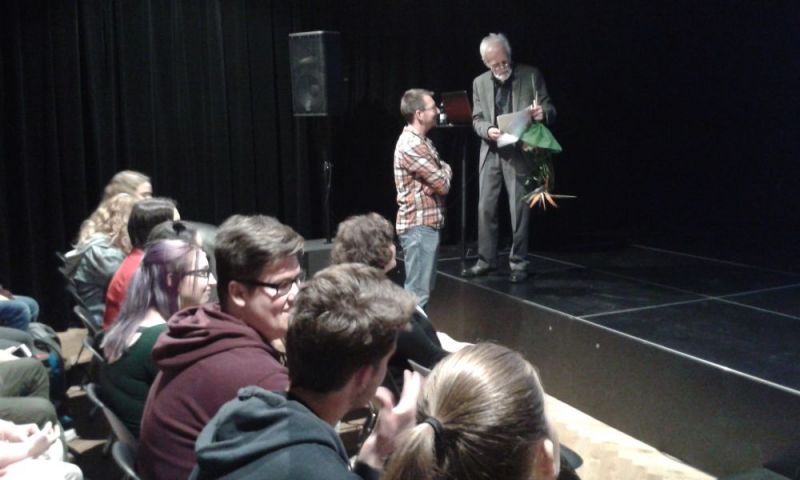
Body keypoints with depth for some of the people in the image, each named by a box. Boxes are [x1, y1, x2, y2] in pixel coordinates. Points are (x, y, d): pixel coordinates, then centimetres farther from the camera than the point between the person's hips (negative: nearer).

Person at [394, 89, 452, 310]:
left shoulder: (420, 141, 14)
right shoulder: (411, 145, -19)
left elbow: (437, 178, 18)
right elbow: (442, 184, -17)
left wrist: (442, 171, -4)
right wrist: (446, 170, 4)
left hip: (426, 223, 10)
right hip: (419, 226, -10)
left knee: (422, 289, 16)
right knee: (417, 293, -8)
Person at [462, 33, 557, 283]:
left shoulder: (531, 75, -2)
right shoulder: (479, 83, 7)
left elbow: (550, 111, 0)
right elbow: (476, 119, 6)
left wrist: (542, 114, -24)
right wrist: (487, 130, -16)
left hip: (520, 152, -3)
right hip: (491, 152, 3)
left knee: (519, 209, 0)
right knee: (485, 208, 5)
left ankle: (518, 262, 10)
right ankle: (486, 259, 17)